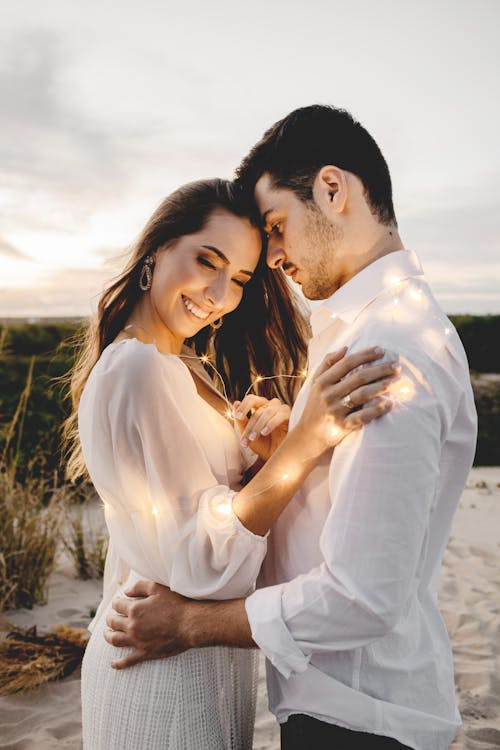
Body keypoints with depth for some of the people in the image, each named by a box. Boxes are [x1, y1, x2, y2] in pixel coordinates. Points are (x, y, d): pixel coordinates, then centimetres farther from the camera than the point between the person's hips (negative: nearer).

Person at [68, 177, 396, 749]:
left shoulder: (183, 369, 7)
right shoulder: (138, 369, -23)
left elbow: (225, 498, 7)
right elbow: (204, 563, -26)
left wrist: (270, 453, -12)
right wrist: (306, 442, -32)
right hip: (168, 684, -9)